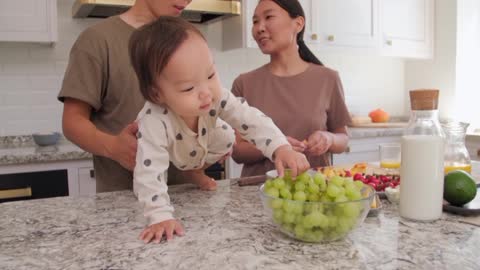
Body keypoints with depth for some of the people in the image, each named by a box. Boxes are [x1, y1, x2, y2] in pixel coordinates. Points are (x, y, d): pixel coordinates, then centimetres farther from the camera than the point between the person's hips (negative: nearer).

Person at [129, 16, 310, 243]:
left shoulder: (217, 97, -35)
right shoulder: (154, 122, -47)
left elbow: (251, 120, -34)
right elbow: (149, 172, -46)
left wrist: (281, 148, -51)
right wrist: (161, 217, -53)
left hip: (205, 150, 3)